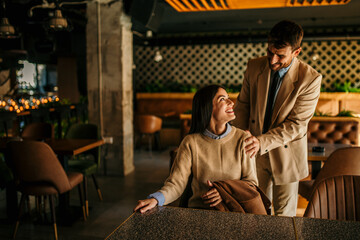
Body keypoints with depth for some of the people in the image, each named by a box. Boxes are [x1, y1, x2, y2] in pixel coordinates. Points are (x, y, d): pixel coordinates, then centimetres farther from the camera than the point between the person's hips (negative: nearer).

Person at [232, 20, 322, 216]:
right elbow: (243, 104, 3)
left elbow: (296, 124, -18)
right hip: (256, 151, 3)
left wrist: (262, 142, -28)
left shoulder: (311, 79, -18)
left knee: (284, 214, 13)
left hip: (286, 155, -3)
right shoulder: (254, 67, -7)